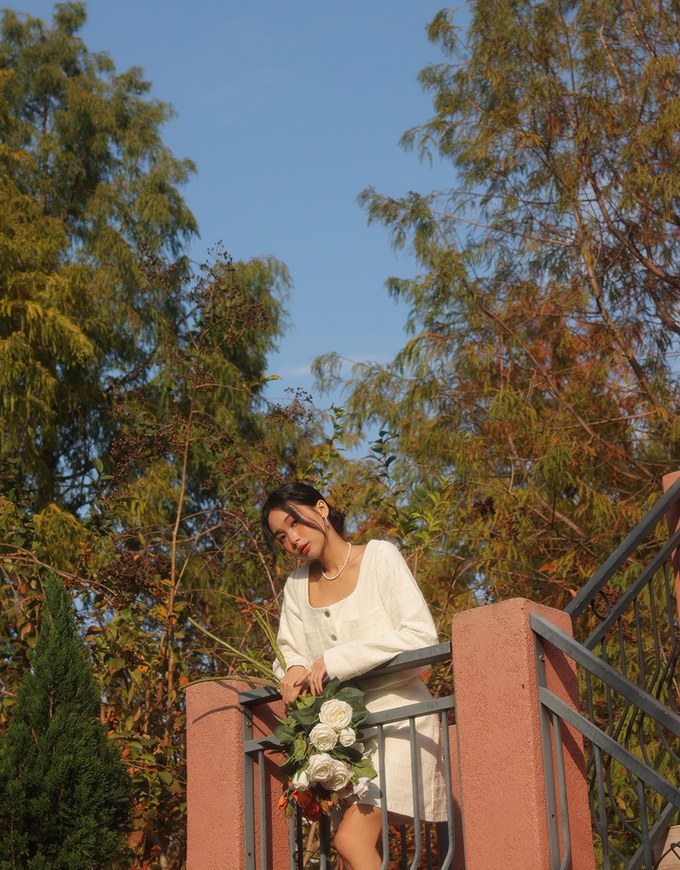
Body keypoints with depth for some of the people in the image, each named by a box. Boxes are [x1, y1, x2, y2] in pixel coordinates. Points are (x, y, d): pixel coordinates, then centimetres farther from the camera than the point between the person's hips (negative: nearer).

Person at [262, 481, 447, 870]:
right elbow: (290, 650, 15)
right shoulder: (298, 586, 14)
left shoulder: (379, 557, -3)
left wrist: (336, 660, -16)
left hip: (396, 711, -5)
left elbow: (421, 635, -13)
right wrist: (294, 670, -10)